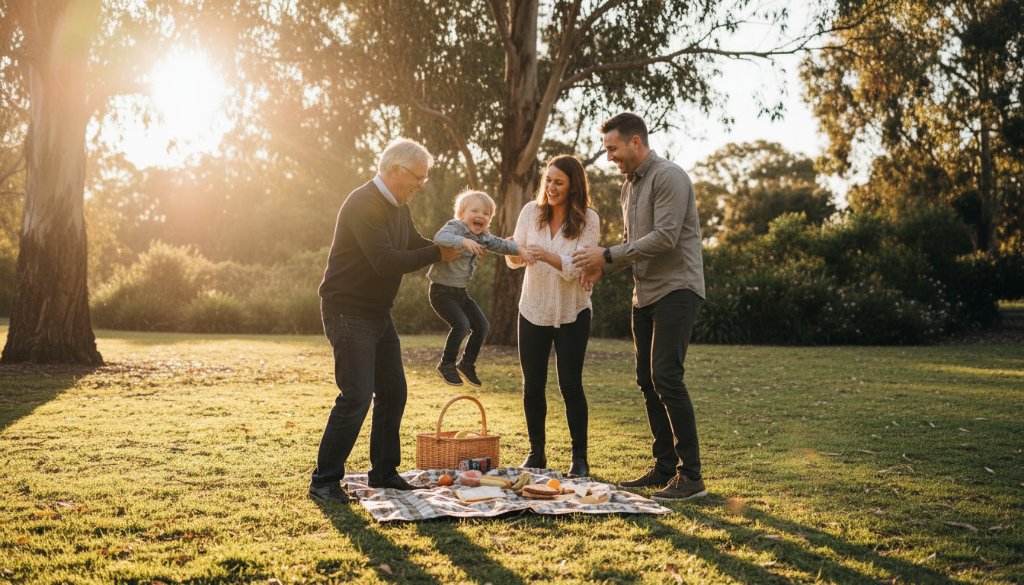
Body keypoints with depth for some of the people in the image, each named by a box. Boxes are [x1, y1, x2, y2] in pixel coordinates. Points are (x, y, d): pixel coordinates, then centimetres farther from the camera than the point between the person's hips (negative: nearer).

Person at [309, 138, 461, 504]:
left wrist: (455, 247, 2)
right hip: (348, 312, -10)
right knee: (356, 396, -13)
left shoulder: (398, 207, 11)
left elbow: (415, 244, 20)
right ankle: (324, 480, -3)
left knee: (393, 392, 12)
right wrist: (439, 254, -21)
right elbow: (386, 261, -27)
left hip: (379, 314, 10)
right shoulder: (364, 204, -20)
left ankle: (384, 472, 24)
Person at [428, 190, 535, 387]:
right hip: (442, 291, -8)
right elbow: (440, 238, -38)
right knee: (461, 325, -22)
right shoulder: (454, 227, -18)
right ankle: (446, 365, -3)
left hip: (461, 292, 9)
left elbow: (500, 244, 20)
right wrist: (464, 241, -52)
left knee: (481, 325, 9)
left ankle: (467, 363, 29)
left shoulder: (483, 236, 6)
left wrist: (520, 250, 5)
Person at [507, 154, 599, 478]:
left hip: (572, 312, -3)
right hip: (533, 309, 3)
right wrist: (512, 254, -21)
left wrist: (547, 256, -35)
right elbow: (516, 260, 2)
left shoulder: (588, 220, -9)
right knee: (532, 386, 7)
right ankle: (536, 453, 22)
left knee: (570, 385, -1)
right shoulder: (531, 211, -1)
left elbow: (577, 268, -18)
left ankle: (580, 457, 12)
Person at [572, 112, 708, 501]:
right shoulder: (629, 186, 17)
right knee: (647, 380, 9)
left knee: (666, 377, -15)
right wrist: (603, 266, 4)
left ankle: (691, 476, -10)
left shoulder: (668, 177, -11)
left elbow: (664, 238, -21)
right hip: (645, 294, 9)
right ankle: (664, 468, 17)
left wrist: (607, 255, -17)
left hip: (676, 290, -9)